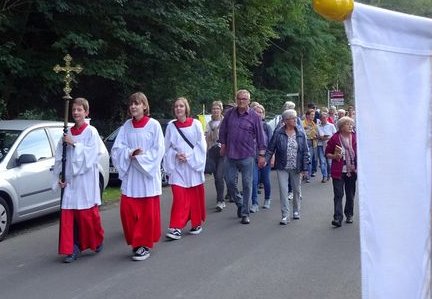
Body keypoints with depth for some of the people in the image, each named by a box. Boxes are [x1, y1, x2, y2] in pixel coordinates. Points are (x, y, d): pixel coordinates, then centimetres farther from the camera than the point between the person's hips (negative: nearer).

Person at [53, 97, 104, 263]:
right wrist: (59, 177, 1)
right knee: (68, 215, 0)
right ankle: (73, 249, 8)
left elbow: (91, 154, -12)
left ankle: (98, 240, 27)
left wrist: (74, 144, -15)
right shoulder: (67, 133, 9)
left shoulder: (91, 132, -3)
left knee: (87, 213, 2)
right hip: (69, 180, 4)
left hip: (85, 179, -4)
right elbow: (59, 156, 9)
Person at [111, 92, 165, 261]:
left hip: (148, 174, -4)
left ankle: (145, 245, 13)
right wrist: (130, 153, -14)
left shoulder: (153, 125, -4)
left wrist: (140, 157, -14)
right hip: (130, 174, 4)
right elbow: (117, 149, 3)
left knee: (147, 212, 0)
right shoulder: (127, 125, 7)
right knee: (127, 210, 1)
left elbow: (158, 150, -8)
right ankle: (135, 242, 19)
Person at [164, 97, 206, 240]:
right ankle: (176, 228, -7)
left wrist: (189, 156, -12)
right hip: (178, 167, 0)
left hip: (194, 166, 0)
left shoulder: (196, 124, -2)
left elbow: (201, 145, -3)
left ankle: (196, 224, 22)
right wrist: (176, 155, -13)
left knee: (195, 196, 7)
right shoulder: (171, 126, 3)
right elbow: (167, 147, 5)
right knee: (179, 197, -7)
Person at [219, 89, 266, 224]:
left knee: (247, 184, 2)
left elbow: (260, 136, -1)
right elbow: (223, 131, 15)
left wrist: (261, 155, -3)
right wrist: (223, 145, 13)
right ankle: (240, 203, 31)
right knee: (230, 182, 5)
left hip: (247, 156, -3)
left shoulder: (255, 116, -2)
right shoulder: (229, 114, 4)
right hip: (231, 155, 3)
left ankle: (245, 213, 12)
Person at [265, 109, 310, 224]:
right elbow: (271, 149, -3)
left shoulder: (300, 134, 0)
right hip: (282, 168, -2)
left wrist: (305, 167, -3)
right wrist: (265, 159, -15)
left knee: (296, 190, 15)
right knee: (283, 191, -5)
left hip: (296, 168, 2)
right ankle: (285, 215, 0)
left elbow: (305, 152, 1)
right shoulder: (278, 133, -6)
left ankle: (296, 211, 33)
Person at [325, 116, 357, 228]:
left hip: (351, 170, 3)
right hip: (338, 171, -3)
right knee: (338, 195, -8)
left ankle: (349, 215, 28)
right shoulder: (335, 138, -5)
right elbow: (327, 153, 3)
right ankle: (338, 218, -10)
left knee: (350, 194, 13)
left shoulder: (354, 137, 4)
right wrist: (334, 156, -17)